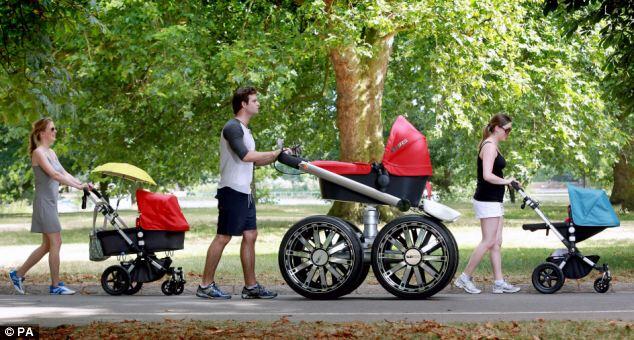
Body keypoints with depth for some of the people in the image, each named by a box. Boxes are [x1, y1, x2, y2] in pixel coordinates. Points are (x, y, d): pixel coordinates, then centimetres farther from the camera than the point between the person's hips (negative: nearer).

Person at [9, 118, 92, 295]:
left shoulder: (51, 153, 16)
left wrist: (82, 184, 0)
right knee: (55, 242, -7)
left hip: (51, 202, 9)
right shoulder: (38, 152, -12)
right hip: (43, 202, -9)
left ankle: (18, 274, 21)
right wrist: (78, 186, -26)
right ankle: (55, 285, -1)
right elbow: (54, 175, -22)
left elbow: (64, 173, 14)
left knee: (47, 245, 12)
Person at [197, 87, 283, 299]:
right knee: (223, 237, -8)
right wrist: (274, 154, -15)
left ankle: (251, 286, 12)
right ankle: (206, 285, -4)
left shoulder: (244, 130, 21)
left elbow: (255, 160, 25)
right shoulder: (233, 127, -12)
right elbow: (245, 156, -24)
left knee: (250, 236, 9)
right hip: (232, 191, -10)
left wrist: (278, 156, 12)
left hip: (245, 192, 10)